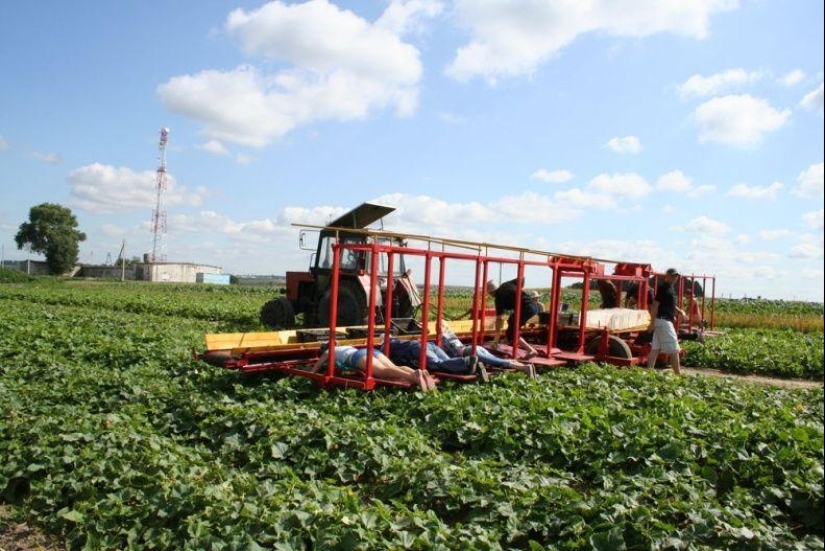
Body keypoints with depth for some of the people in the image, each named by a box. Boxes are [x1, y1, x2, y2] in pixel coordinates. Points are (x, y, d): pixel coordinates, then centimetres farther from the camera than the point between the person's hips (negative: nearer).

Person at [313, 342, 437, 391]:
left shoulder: (328, 352, 31)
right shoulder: (345, 347, 47)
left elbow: (315, 370, 39)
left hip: (359, 356, -6)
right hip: (371, 351, 6)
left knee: (384, 371, -31)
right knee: (394, 369, -17)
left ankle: (413, 376, -58)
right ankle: (419, 373, -47)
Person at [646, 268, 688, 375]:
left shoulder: (670, 288, 16)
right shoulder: (663, 287, -13)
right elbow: (655, 305, -17)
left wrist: (680, 311, 9)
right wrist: (652, 323, -20)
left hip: (665, 321, 10)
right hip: (663, 321, -10)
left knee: (655, 348, 8)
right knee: (674, 348, -4)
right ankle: (678, 374, 3)